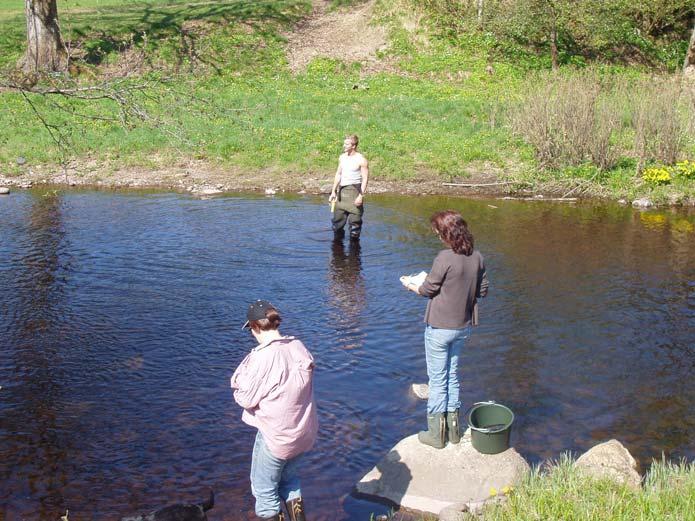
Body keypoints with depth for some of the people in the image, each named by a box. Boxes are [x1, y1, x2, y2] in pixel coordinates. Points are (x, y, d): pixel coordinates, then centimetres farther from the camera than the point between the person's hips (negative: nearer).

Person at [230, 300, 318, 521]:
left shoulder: (263, 356, -23)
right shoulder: (298, 347, -4)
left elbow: (246, 398, -15)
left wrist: (239, 379, 3)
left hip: (275, 435, -7)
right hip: (303, 431, 7)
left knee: (265, 490, 14)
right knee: (289, 480, 28)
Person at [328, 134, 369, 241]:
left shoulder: (361, 160, -11)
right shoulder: (342, 157, 8)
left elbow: (365, 179, -12)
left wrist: (361, 195, -19)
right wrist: (333, 191, 11)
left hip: (354, 190, -6)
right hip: (341, 190, 6)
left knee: (354, 220, -2)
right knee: (337, 218, 11)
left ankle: (354, 241, 10)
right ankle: (337, 239, 26)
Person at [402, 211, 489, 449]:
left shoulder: (445, 258, -22)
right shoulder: (477, 257, -3)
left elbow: (428, 290, -12)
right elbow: (483, 290, 6)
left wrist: (411, 285, 7)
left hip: (440, 328, -6)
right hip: (463, 326, 7)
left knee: (437, 378, 6)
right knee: (452, 374, 20)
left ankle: (436, 433, 15)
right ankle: (453, 428, 29)